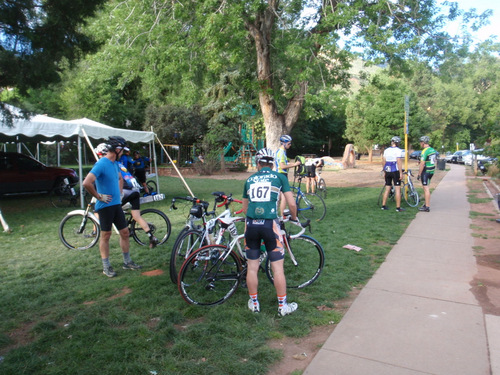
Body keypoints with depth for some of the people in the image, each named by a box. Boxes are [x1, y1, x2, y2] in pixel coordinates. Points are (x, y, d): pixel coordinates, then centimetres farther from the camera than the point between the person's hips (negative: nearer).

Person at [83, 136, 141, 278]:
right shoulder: (101, 164, -18)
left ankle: (127, 262, 23)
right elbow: (86, 183, -29)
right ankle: (106, 266, 16)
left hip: (117, 204, 8)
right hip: (105, 206, -8)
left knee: (125, 232, 10)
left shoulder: (115, 163, 9)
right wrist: (99, 196, -19)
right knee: (106, 235, 4)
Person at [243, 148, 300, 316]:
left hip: (251, 225, 3)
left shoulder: (250, 180, 16)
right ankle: (282, 306, 18)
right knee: (277, 268, 8)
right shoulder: (280, 177, 8)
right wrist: (294, 218, 23)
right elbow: (292, 204, 4)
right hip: (270, 225, -3)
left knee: (252, 267, 13)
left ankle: (254, 303, 27)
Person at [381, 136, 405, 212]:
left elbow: (383, 161, 10)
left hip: (387, 172, 6)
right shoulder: (398, 150, -8)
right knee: (397, 189, -1)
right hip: (395, 171, -5)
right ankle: (398, 207, -1)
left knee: (387, 189, 12)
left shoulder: (386, 150, 9)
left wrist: (384, 171, 18)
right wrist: (401, 173, -13)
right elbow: (399, 162, -15)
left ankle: (383, 205, 14)